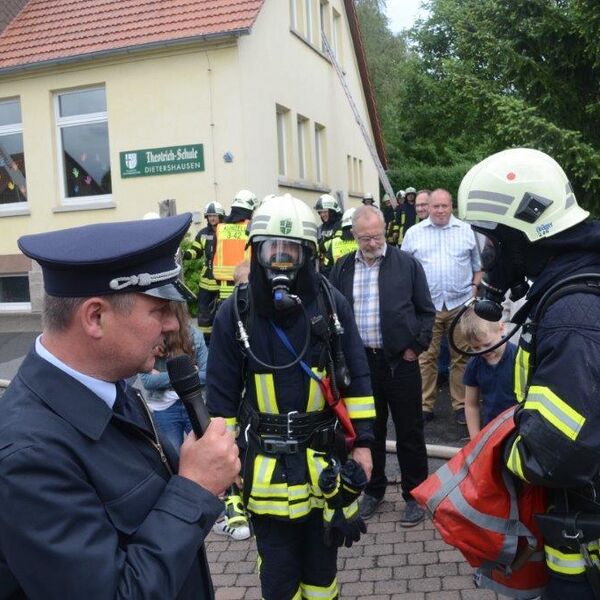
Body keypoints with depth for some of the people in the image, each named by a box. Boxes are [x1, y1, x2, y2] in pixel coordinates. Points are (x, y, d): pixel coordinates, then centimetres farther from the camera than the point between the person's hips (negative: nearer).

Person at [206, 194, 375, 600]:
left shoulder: (331, 304, -5)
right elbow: (222, 396, -2)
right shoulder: (235, 313, -7)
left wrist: (363, 441, 0)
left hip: (326, 457, 1)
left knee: (322, 558, 19)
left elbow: (357, 378, 1)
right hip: (267, 464, -1)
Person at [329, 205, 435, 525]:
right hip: (359, 361, 3)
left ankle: (414, 495, 22)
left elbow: (426, 310, 2)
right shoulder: (342, 268, 5)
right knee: (368, 430, 15)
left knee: (409, 432, 7)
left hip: (400, 360, -3)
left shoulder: (407, 264, -3)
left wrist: (416, 346, -4)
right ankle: (373, 490, 32)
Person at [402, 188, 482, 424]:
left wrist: (474, 288, 2)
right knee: (426, 358, 2)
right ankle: (425, 406, 11)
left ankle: (461, 405, 16)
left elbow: (478, 265, 14)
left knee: (461, 357, 6)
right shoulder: (414, 233, 7)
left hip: (460, 304, 1)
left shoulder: (466, 231, 9)